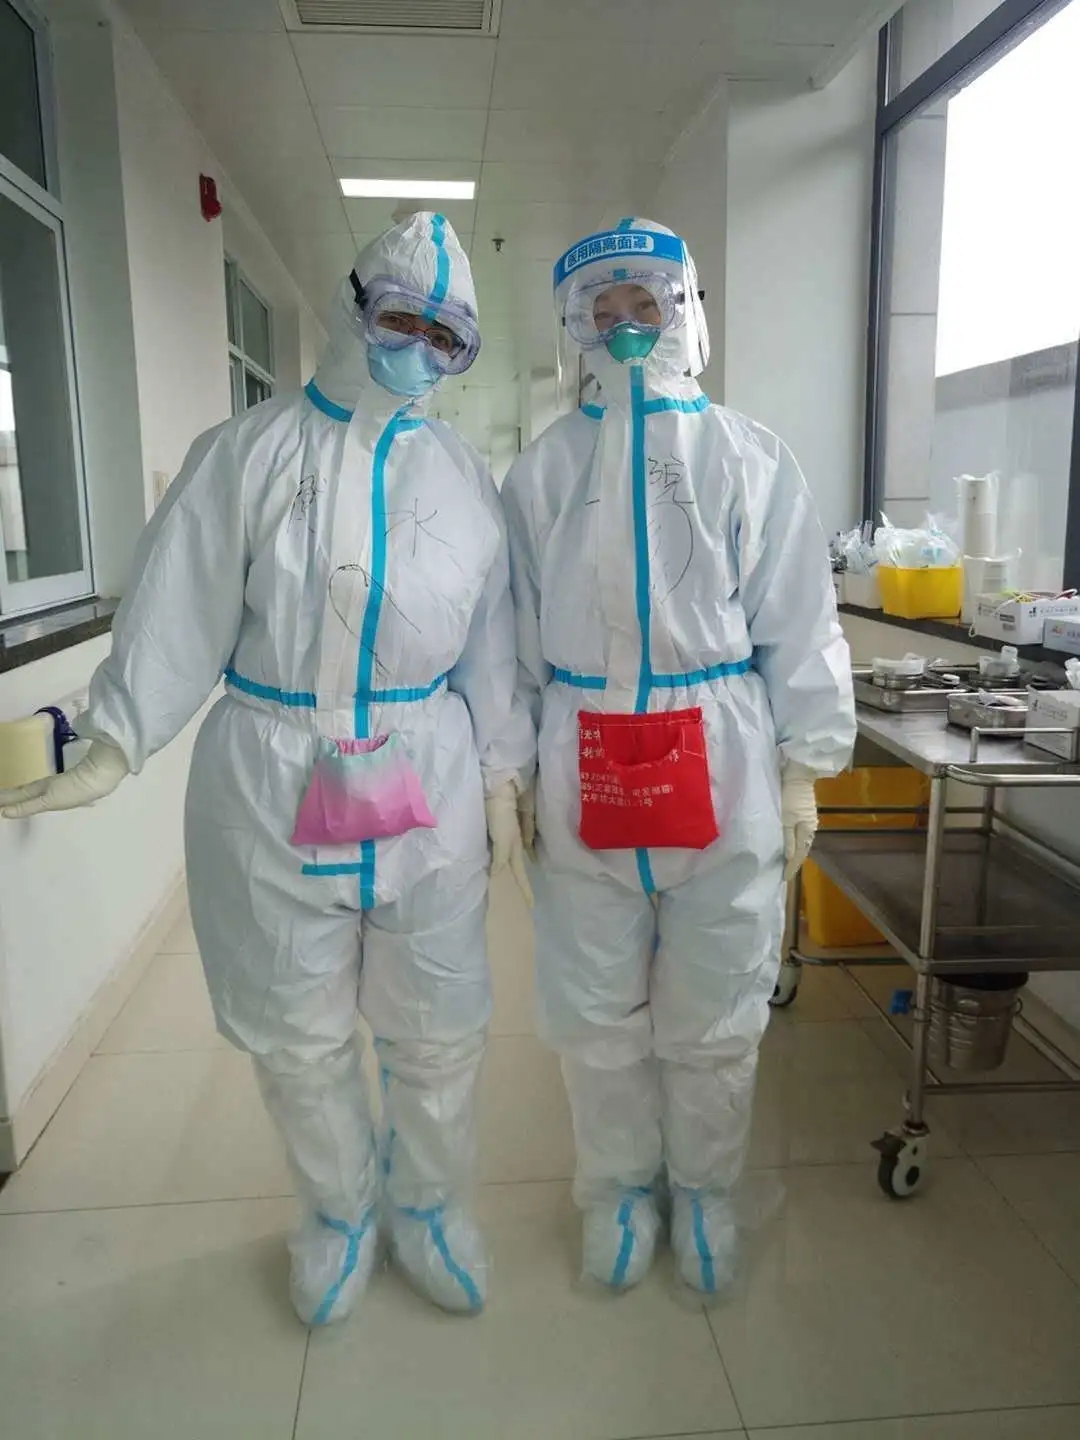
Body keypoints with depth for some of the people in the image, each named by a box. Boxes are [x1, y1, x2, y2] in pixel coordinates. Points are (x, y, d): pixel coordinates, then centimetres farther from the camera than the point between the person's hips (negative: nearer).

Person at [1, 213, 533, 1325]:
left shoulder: (462, 476, 5)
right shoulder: (250, 454, -2)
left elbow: (490, 638, 8)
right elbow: (183, 609, -4)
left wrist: (500, 776, 8)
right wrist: (114, 749, -9)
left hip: (427, 784, 2)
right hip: (272, 784, -1)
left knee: (439, 1027, 12)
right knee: (298, 1034, 13)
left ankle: (429, 1206, 39)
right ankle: (338, 1214, 40)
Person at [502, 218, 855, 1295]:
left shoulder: (747, 460, 2)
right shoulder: (543, 470, 7)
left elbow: (797, 626, 2)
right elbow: (515, 634, 8)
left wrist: (802, 770, 0)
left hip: (722, 763, -1)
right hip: (585, 765, 2)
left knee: (713, 1011, 11)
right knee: (595, 1008, 12)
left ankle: (703, 1187, 36)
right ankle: (619, 1185, 36)